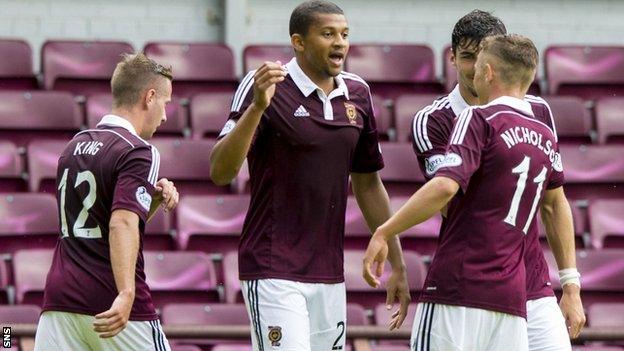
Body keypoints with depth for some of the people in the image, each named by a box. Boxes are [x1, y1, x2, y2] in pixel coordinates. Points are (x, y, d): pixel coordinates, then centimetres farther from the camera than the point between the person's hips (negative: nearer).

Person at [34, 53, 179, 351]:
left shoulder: (74, 146, 18)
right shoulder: (139, 152, -8)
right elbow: (122, 224, -23)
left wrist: (155, 198, 13)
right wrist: (126, 293, -35)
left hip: (59, 302, 6)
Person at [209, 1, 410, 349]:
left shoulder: (357, 94, 10)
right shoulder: (267, 88, -8)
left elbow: (367, 183, 19)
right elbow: (220, 172, -18)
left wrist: (397, 265, 17)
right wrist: (257, 107, -32)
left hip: (330, 275, 6)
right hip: (274, 271, -6)